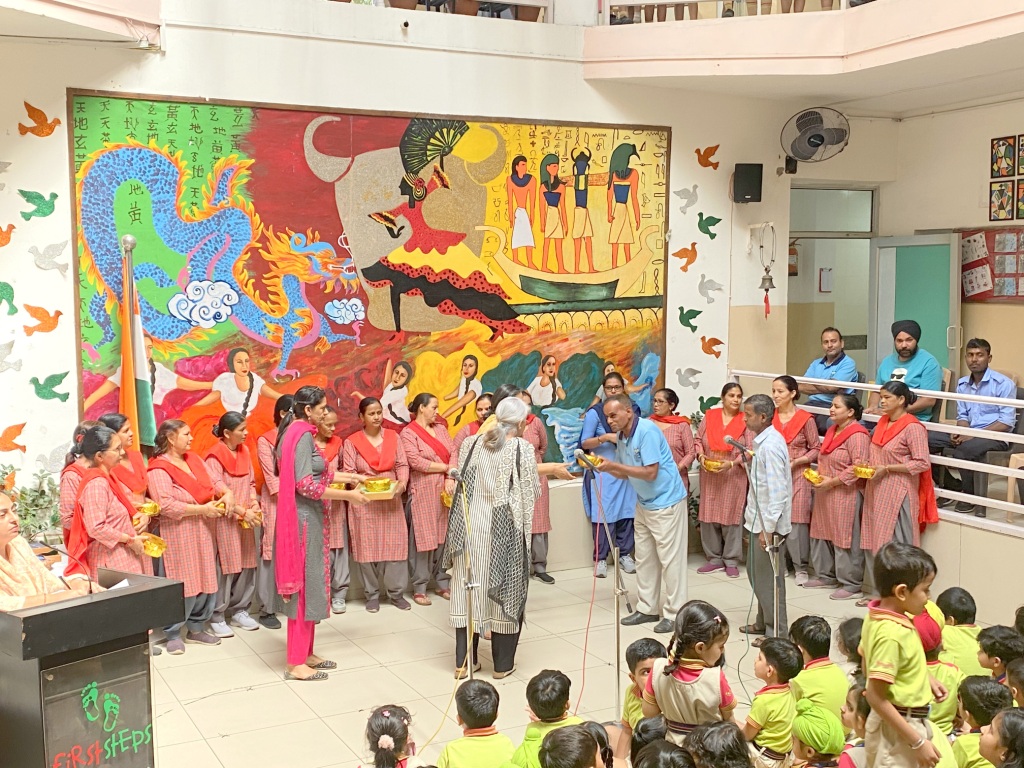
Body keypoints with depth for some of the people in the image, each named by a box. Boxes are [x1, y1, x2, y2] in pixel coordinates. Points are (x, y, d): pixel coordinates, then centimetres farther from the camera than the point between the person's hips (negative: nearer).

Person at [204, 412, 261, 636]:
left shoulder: (244, 451, 9)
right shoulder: (215, 457, -11)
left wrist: (254, 503, -2)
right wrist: (243, 512, -18)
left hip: (246, 519, 6)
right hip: (225, 519, -6)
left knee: (247, 566, 9)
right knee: (224, 567, -3)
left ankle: (239, 610, 22)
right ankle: (216, 616, 7)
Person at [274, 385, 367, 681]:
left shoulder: (295, 432, 12)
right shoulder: (303, 435, -17)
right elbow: (306, 485, -23)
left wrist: (348, 477, 17)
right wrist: (347, 495, -18)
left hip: (305, 517, 10)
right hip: (305, 518, -10)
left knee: (307, 584, 15)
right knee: (305, 584, -3)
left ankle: (305, 653, 25)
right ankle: (296, 663, 5)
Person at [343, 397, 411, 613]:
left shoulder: (393, 436, 7)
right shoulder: (352, 441, -2)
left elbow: (402, 465, 5)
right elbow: (348, 472, -5)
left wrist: (401, 483, -13)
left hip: (392, 500, 2)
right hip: (365, 502, -2)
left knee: (395, 544, 2)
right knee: (367, 546, 2)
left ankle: (396, 592, 13)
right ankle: (372, 594, 13)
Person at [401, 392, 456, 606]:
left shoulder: (440, 428, 14)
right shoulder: (408, 433, -4)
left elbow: (453, 453, 5)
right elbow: (416, 462, -15)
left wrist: (450, 478, -10)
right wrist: (447, 468, -8)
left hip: (445, 490, 5)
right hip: (423, 492, -5)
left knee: (443, 537, 8)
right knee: (422, 539, -2)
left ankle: (442, 583, 19)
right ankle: (419, 588, 6)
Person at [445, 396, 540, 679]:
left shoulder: (471, 443, 2)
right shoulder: (522, 449, -10)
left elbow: (461, 483, 7)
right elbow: (533, 492, -6)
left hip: (470, 526, 4)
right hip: (504, 529, -4)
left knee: (469, 589, 11)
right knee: (504, 591, 8)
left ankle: (463, 661, 17)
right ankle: (502, 664, 16)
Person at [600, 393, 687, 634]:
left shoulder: (647, 431, -22)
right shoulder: (621, 437, 4)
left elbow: (650, 473, -25)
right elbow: (625, 473, 12)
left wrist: (614, 465, -24)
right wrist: (605, 467, -7)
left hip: (666, 502, -9)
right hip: (644, 504, 9)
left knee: (670, 559, -2)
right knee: (644, 558, 12)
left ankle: (673, 614, 5)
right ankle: (647, 608, 22)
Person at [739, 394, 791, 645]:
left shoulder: (770, 446, -21)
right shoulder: (763, 441, 9)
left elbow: (777, 490, -24)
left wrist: (768, 529, -23)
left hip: (768, 523, -10)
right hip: (759, 520, 10)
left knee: (768, 577, 0)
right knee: (756, 572, 19)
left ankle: (776, 632, 11)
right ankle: (764, 622, 33)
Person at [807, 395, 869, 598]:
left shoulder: (857, 435, -16)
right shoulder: (831, 431, 14)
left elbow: (859, 467, -22)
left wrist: (832, 481, -20)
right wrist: (817, 474, 6)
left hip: (846, 495, -10)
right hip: (825, 494, 10)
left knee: (845, 539, -4)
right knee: (822, 535, 15)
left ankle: (851, 584, 6)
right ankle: (826, 576, 28)